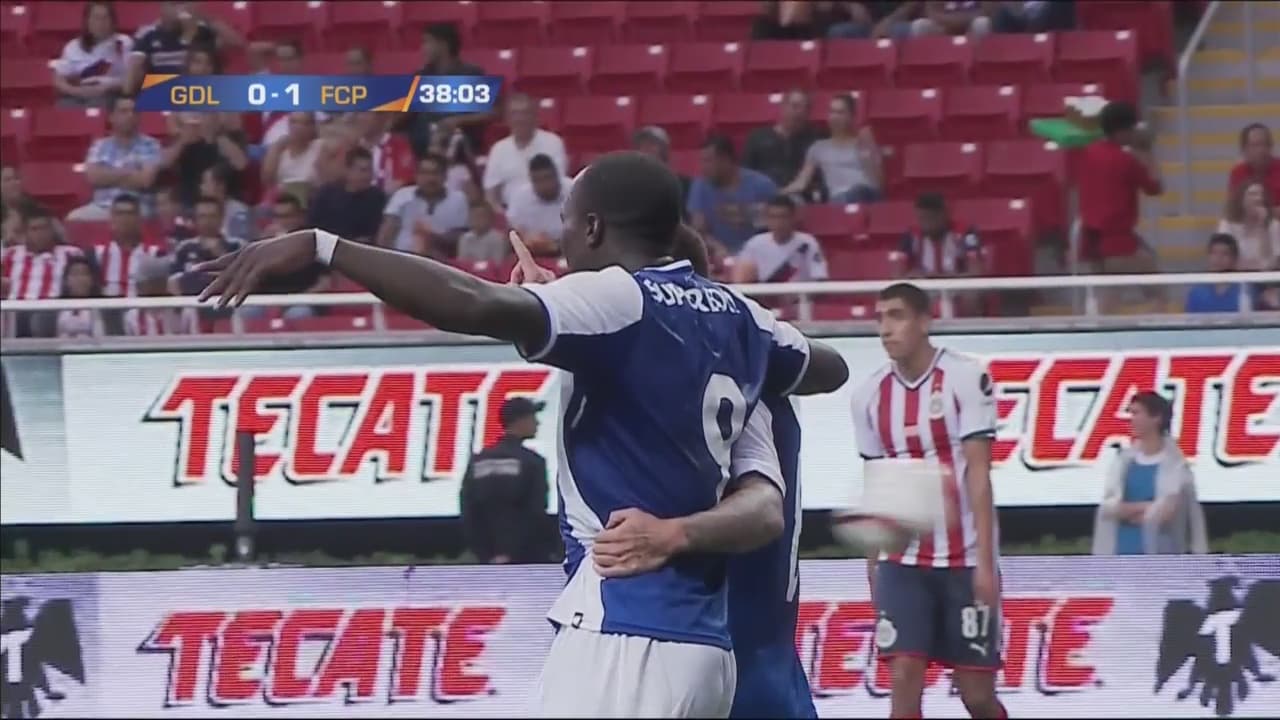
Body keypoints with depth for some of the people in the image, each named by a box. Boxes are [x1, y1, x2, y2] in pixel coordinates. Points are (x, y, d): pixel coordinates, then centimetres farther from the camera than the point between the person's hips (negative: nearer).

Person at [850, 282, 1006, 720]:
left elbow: (979, 474, -10)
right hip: (901, 560, 3)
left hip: (963, 559, -3)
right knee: (903, 680, -9)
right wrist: (872, 565, 11)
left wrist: (985, 562, -15)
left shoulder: (966, 379, -8)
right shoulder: (871, 395, 5)